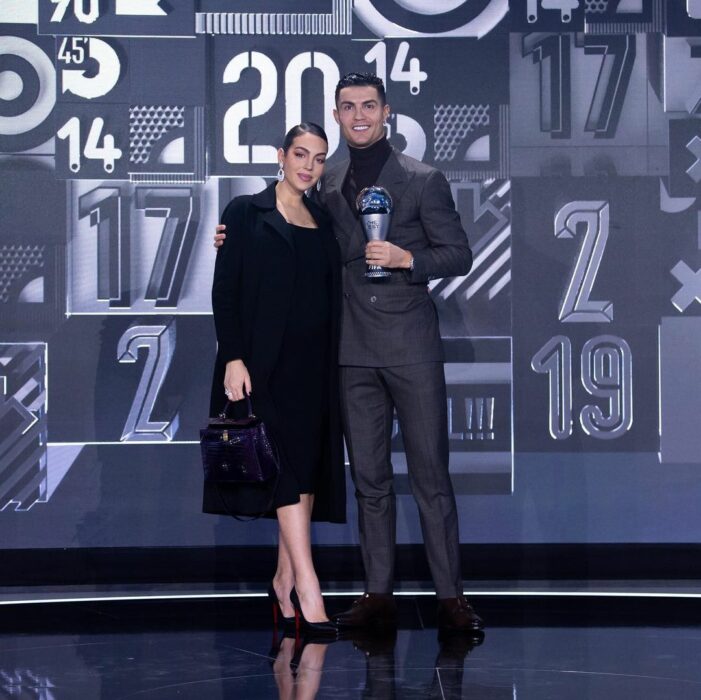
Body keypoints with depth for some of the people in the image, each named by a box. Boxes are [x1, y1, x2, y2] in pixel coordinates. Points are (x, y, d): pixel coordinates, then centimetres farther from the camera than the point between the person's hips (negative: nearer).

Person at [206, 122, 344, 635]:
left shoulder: (323, 221, 15)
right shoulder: (246, 213, 0)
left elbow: (331, 298, 16)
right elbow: (225, 290, -6)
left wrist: (332, 365, 9)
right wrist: (233, 358, -15)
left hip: (313, 364, 6)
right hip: (264, 361, -6)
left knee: (308, 466, 2)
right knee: (287, 464, -14)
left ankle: (285, 579, 9)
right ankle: (307, 590, -19)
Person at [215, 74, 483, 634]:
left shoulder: (423, 181, -1)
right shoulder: (327, 185, 11)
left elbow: (459, 254, 0)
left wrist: (407, 259, -17)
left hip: (411, 346, -4)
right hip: (354, 351, 4)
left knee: (431, 475, -2)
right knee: (369, 478, 8)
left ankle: (451, 597, 3)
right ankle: (379, 594, 14)